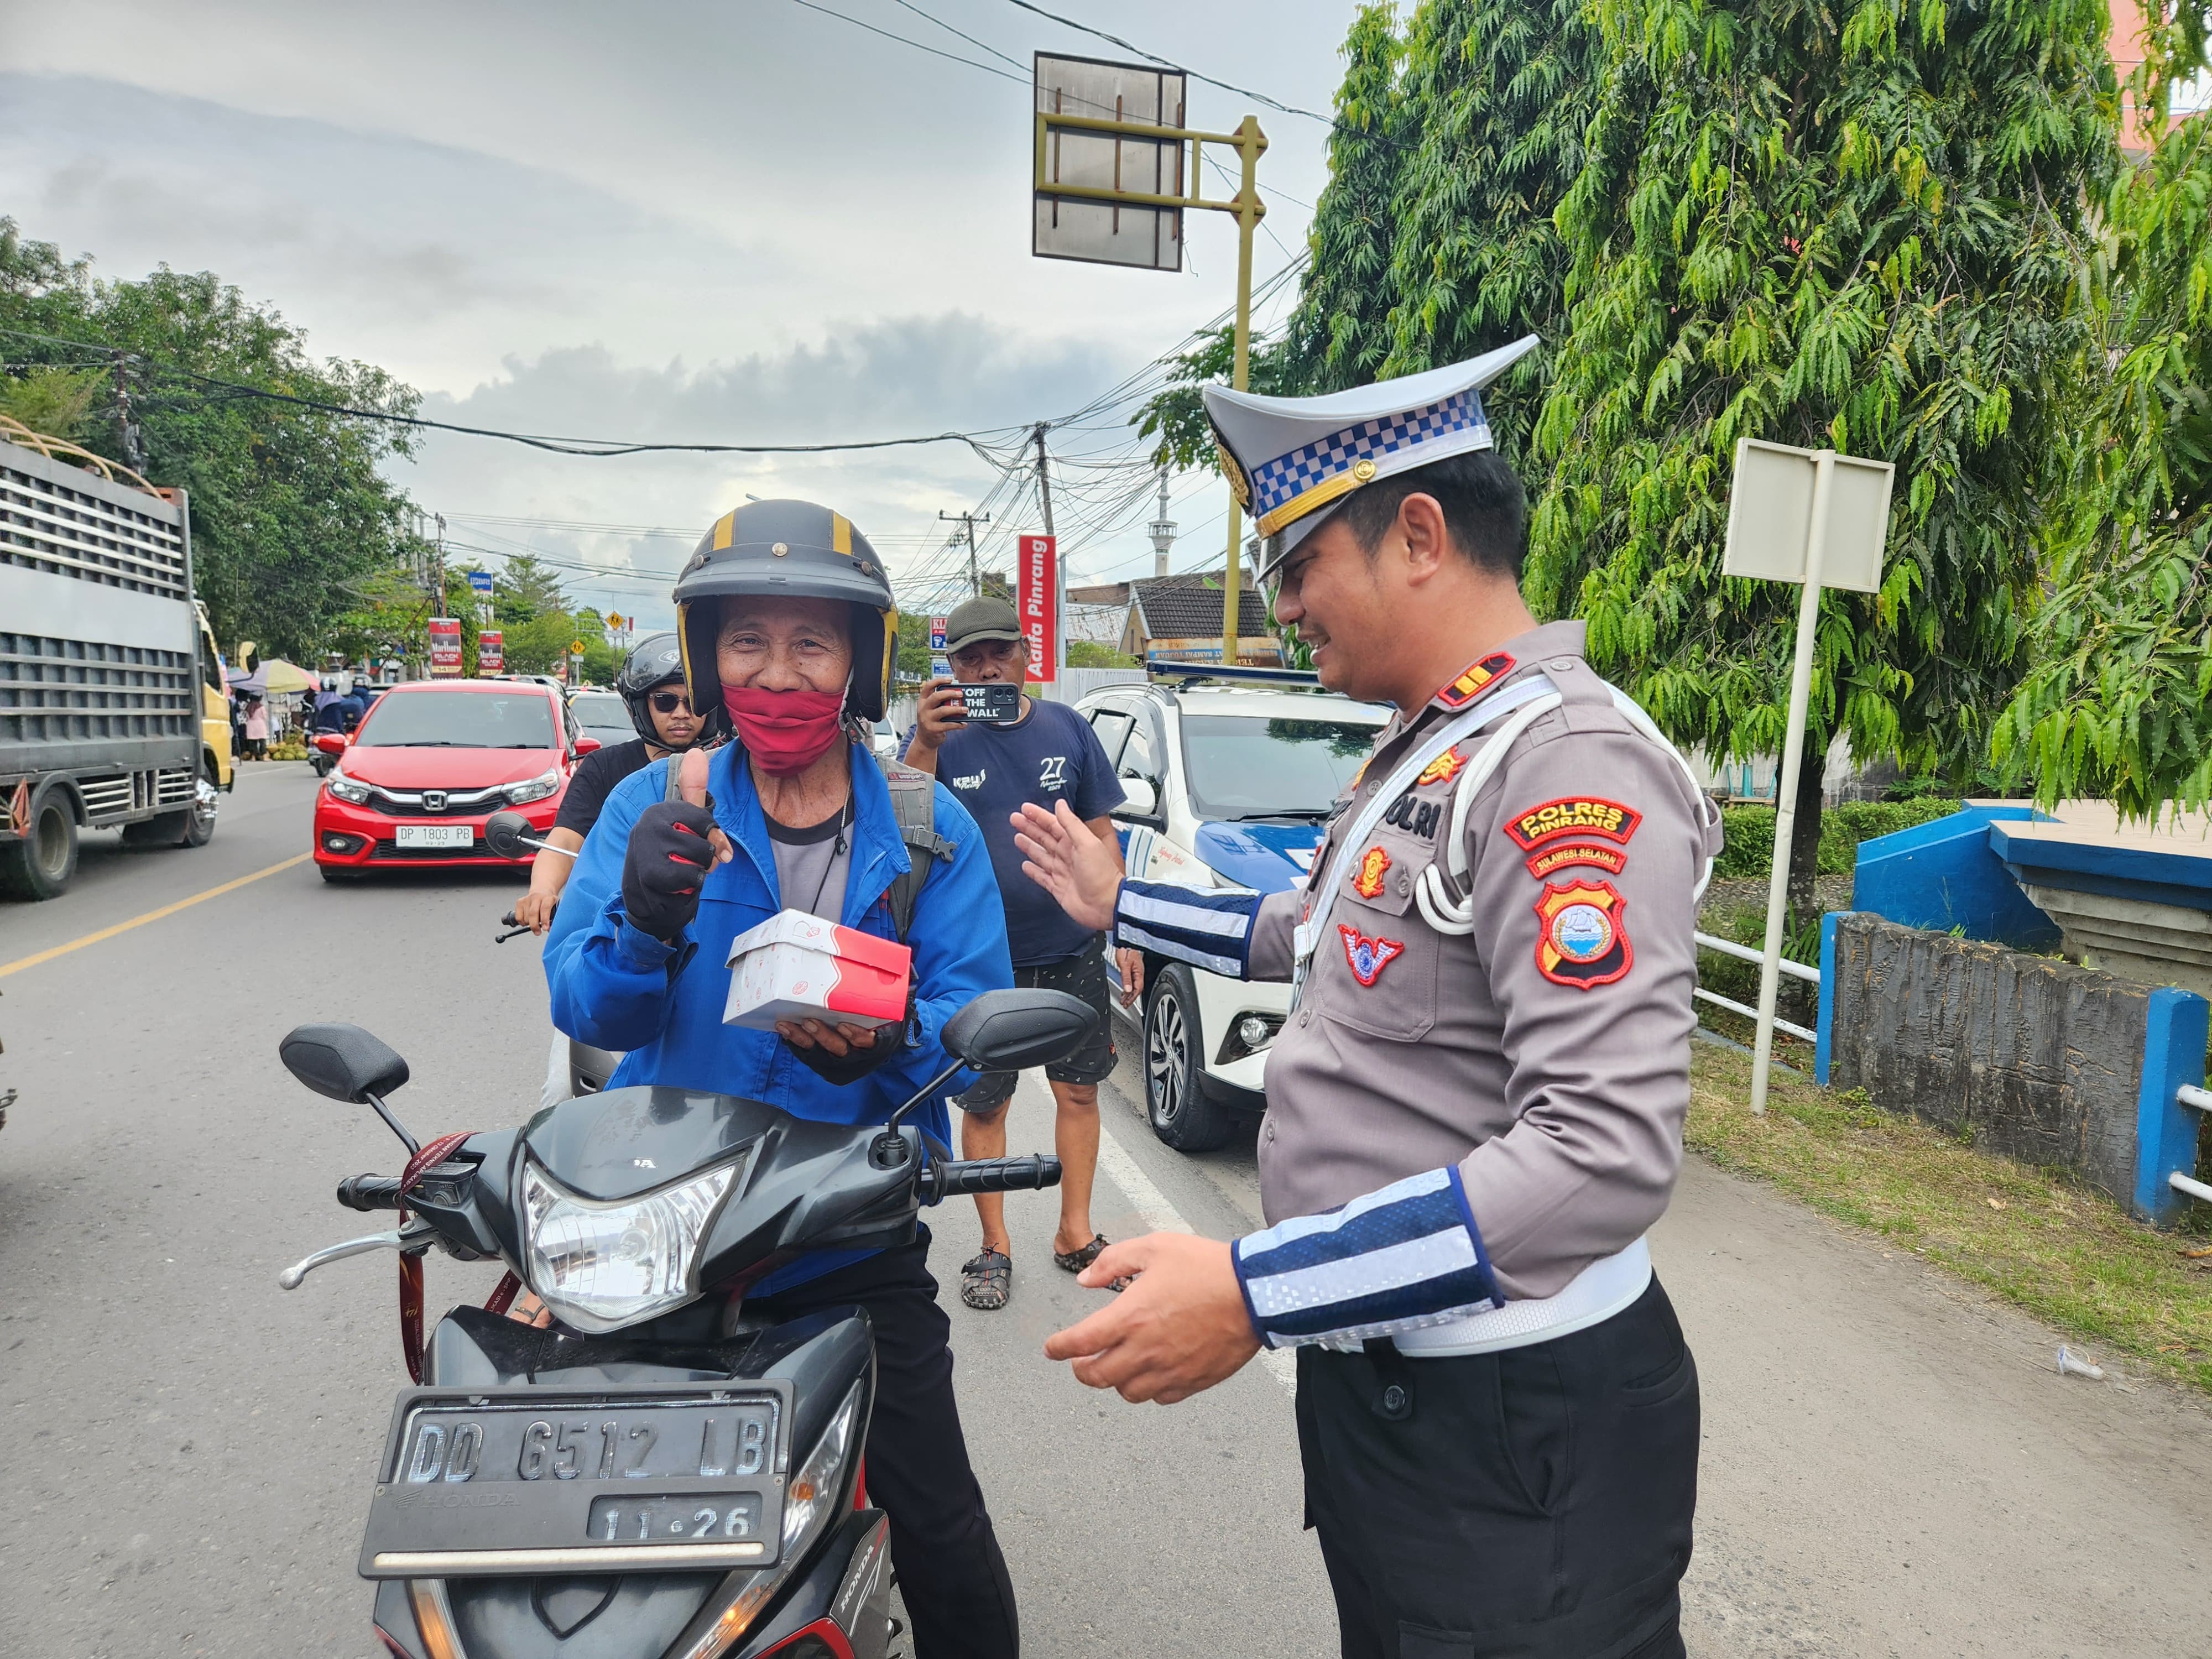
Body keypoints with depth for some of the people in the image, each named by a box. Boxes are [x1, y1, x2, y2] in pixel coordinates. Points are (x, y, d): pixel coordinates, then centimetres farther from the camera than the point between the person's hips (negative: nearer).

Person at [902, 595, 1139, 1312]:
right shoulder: (941, 737, -4)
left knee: (1079, 1091, 11)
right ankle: (995, 1247, 24)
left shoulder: (1066, 729, 2)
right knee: (983, 1105, 8)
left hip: (1073, 952, 2)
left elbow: (1101, 836, 7)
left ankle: (1075, 1233, 28)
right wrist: (923, 747, -33)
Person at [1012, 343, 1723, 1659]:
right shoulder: (1429, 749, 10)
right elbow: (1326, 935, 25)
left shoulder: (1569, 763, -22)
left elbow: (1609, 1153, -31)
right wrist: (1122, 903, 27)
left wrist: (1256, 1295, -32)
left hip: (1513, 1428, -9)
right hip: (1376, 1374, 9)